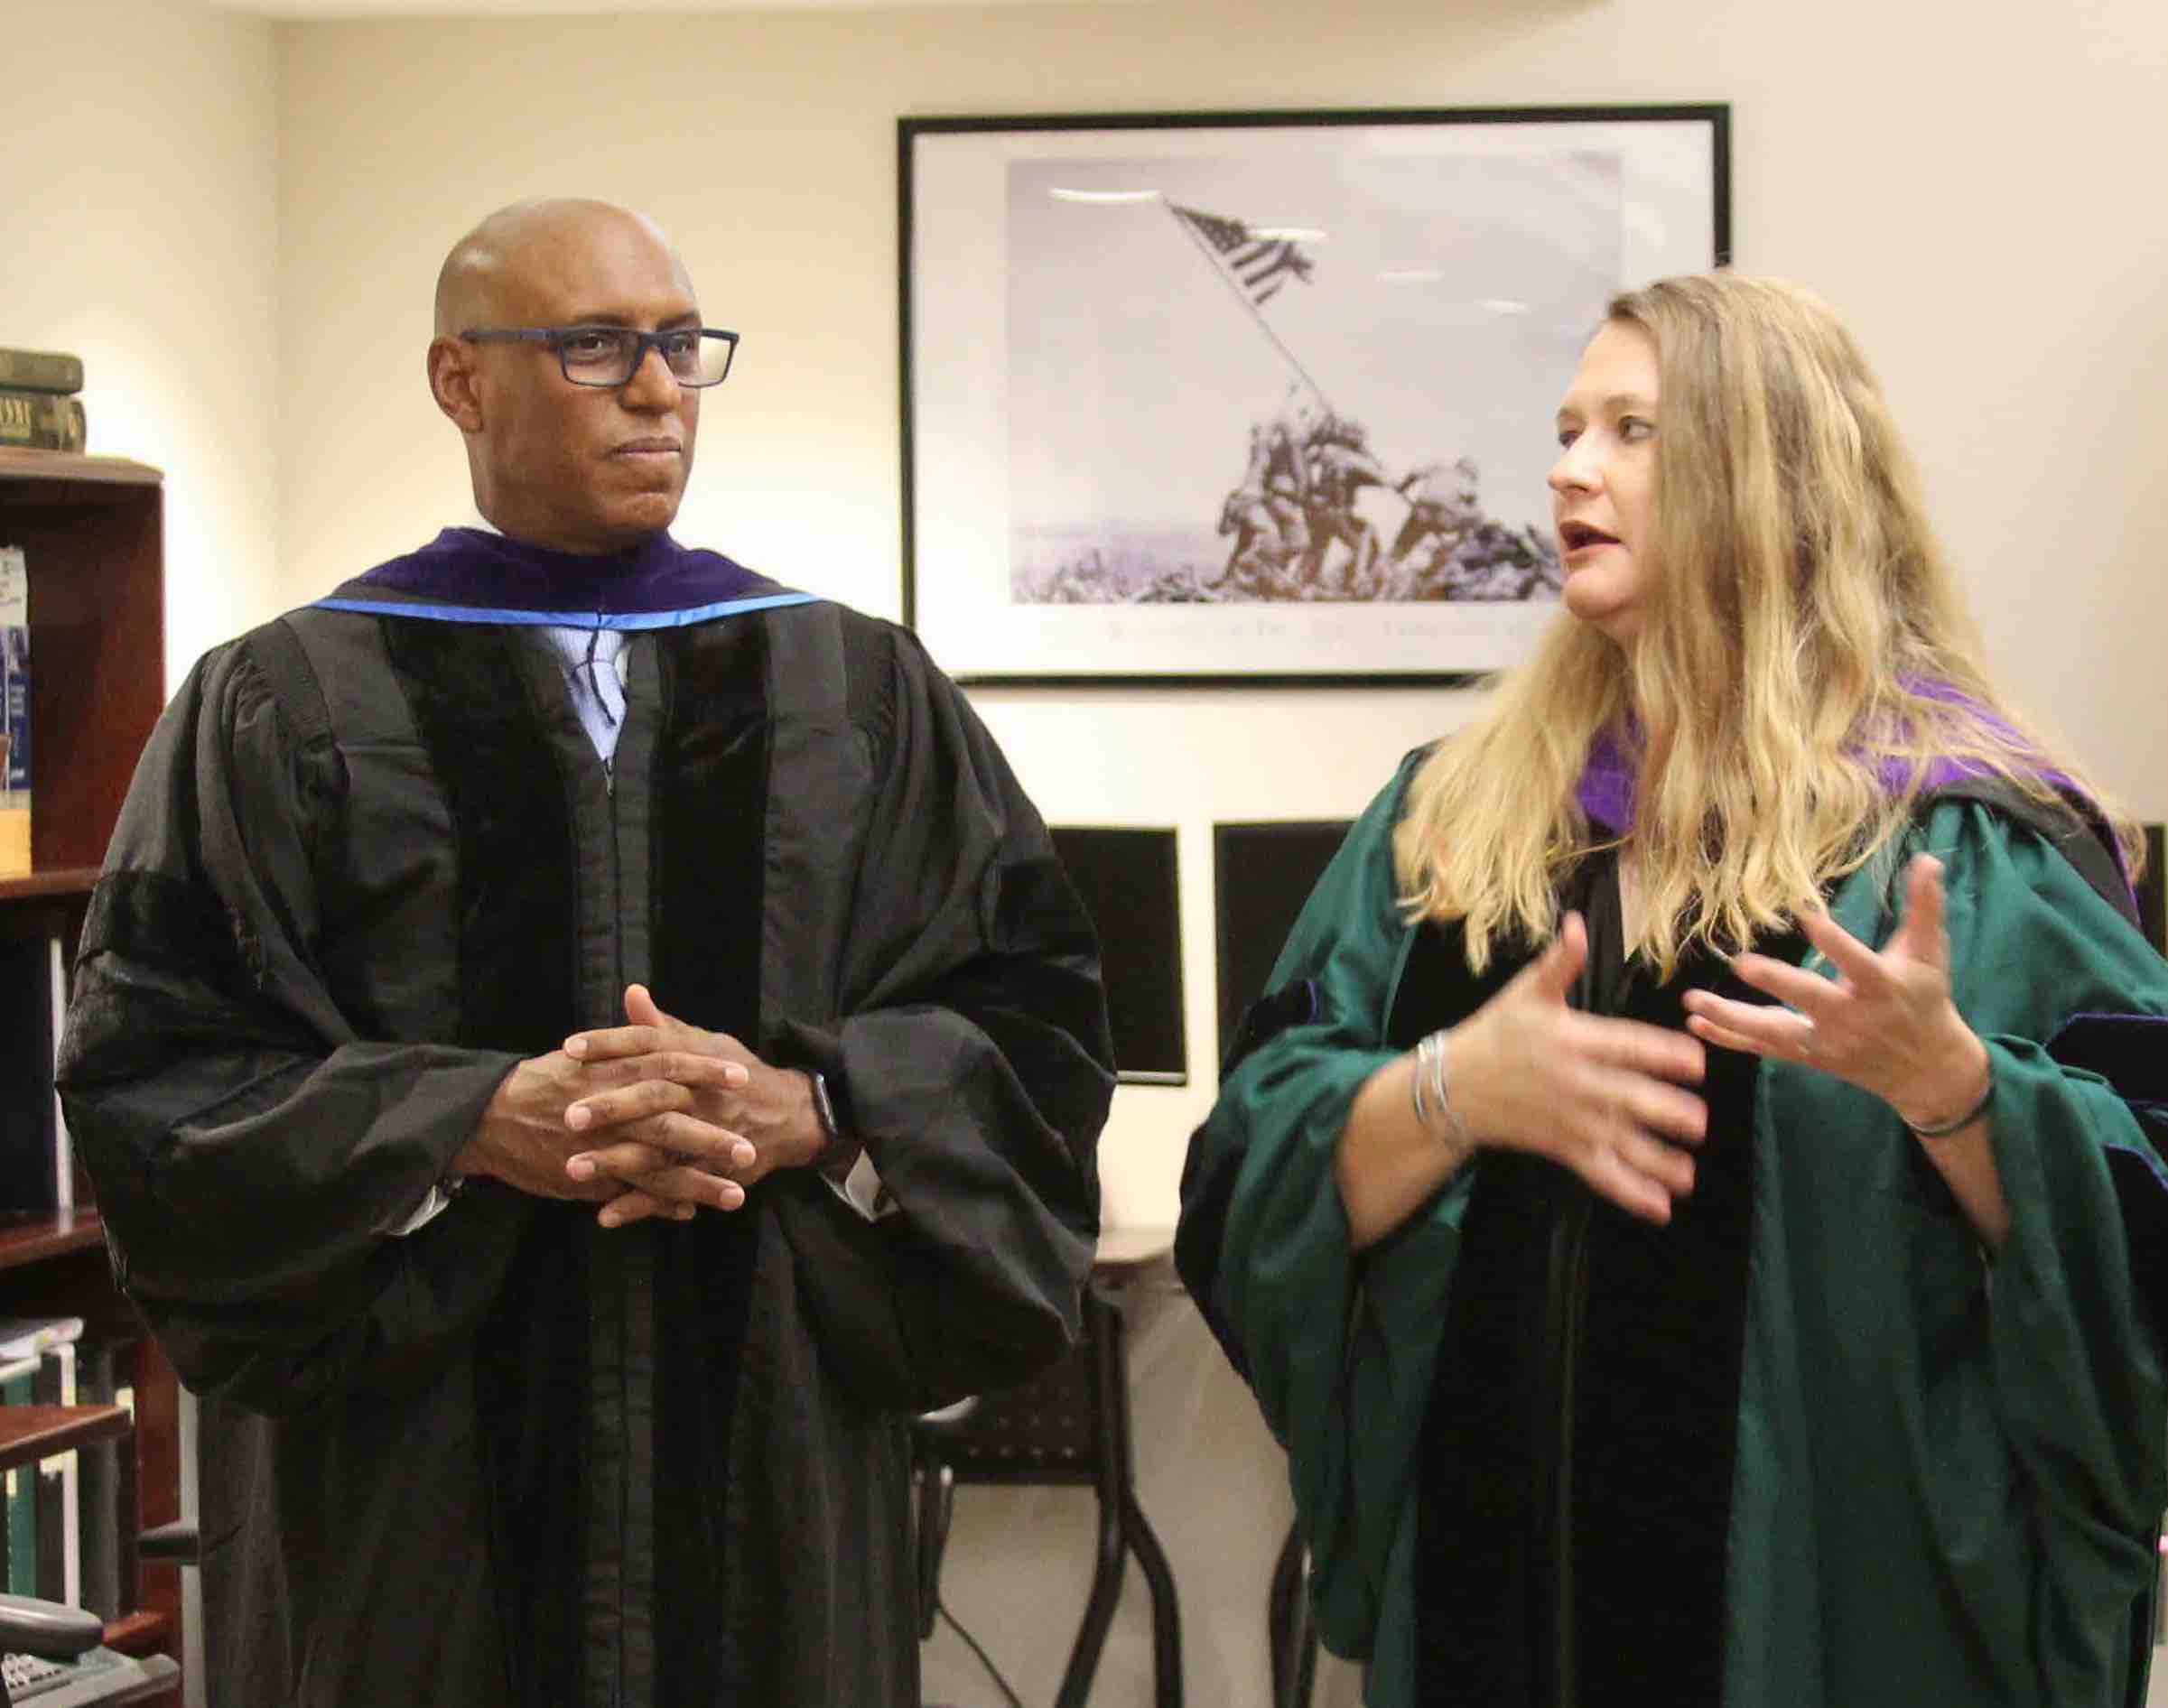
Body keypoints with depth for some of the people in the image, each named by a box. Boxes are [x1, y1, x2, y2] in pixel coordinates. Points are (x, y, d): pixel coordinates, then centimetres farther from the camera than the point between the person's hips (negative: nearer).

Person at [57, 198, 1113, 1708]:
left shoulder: (862, 692, 8)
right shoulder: (283, 706, 1)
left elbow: (1032, 1017, 3)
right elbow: (149, 1069, -5)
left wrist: (804, 1110, -14)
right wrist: (473, 1122, -18)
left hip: (779, 1462, 2)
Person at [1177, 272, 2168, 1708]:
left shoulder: (1972, 831, -5)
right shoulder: (1451, 814, 6)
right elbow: (1257, 1181, 0)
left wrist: (1945, 1079, -27)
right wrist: (1452, 1090, -18)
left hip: (1844, 1582, -3)